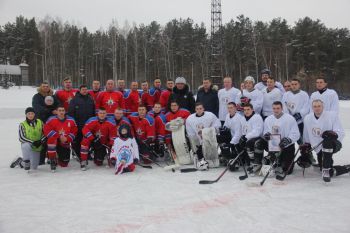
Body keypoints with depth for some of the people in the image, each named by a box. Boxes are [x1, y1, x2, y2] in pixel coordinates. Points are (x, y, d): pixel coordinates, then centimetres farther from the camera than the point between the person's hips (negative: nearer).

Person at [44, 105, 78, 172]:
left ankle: (58, 158, 41)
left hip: (65, 144, 2)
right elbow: (46, 130, -20)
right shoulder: (51, 120, -11)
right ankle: (52, 160, -23)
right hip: (55, 142, -2)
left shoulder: (71, 120, -4)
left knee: (64, 164, 0)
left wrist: (67, 139, -16)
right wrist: (59, 136, -24)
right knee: (51, 139, -39)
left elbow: (74, 132, 1)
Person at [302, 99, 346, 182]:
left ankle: (326, 170, -35)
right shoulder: (307, 118, 2)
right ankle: (345, 169, 16)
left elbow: (341, 133, -14)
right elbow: (306, 135, 18)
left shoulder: (332, 115, -11)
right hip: (319, 148, 5)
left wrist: (333, 134, -33)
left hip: (334, 144, -5)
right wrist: (306, 145, 11)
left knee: (327, 141, -40)